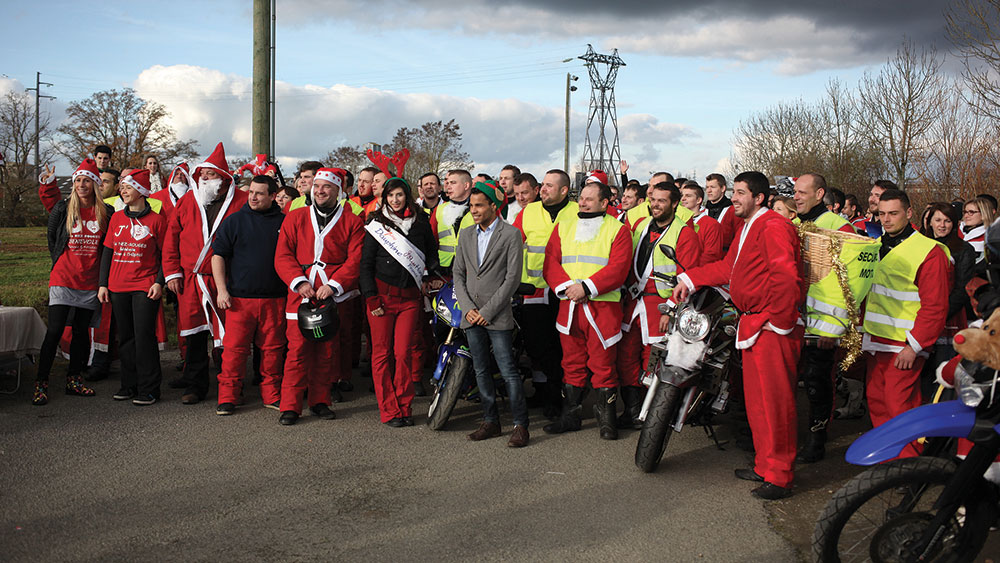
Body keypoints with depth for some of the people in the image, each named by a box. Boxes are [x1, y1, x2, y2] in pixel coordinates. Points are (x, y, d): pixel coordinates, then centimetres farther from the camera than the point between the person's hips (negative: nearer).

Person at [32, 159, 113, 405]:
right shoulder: (63, 209, -2)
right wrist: (62, 263, 12)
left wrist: (104, 278, 7)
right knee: (55, 330, -8)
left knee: (81, 330, 9)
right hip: (63, 279, -2)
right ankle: (41, 383, -2)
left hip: (90, 281, 2)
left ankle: (73, 380, 20)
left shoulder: (106, 213, 2)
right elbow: (52, 238, 10)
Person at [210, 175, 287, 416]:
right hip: (239, 297, -1)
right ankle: (228, 397, 6)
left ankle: (271, 395, 17)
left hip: (274, 298, 1)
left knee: (272, 348, 6)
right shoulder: (234, 221, 4)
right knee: (234, 348, -2)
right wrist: (222, 290, -4)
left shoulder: (284, 222, 8)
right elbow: (218, 255, 4)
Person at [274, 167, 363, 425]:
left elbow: (355, 260, -2)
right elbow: (283, 256, 6)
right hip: (301, 295, 0)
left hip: (335, 295, 0)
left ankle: (320, 401, 20)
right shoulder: (295, 218, 11)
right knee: (298, 348, -4)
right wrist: (299, 282, -10)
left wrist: (334, 285, -14)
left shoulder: (352, 222, 6)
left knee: (328, 350, 6)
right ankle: (290, 406, 2)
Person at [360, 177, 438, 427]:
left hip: (410, 297, 1)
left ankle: (405, 408, 8)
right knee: (382, 353, 0)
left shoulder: (420, 223, 10)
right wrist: (371, 298, -6)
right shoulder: (376, 225, 4)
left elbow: (432, 254, 17)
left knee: (404, 353, -4)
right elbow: (365, 264, 2)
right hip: (381, 296, -1)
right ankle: (389, 411, 6)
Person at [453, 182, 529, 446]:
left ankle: (520, 425, 1)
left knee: (509, 372, -6)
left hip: (497, 315, -6)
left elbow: (513, 277, -9)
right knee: (481, 371, 10)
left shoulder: (511, 235, -5)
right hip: (471, 314, 6)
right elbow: (458, 273, 12)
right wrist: (468, 307, -2)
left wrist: (487, 311, -12)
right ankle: (490, 421, 19)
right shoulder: (466, 235, 13)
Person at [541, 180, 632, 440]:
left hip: (604, 306, -4)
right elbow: (550, 262, 7)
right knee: (572, 363, 10)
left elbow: (618, 268, -10)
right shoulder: (563, 227, 15)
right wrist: (566, 286, -11)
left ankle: (607, 419, 10)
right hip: (568, 306, 4)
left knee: (603, 365, 0)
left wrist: (586, 287, -18)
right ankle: (570, 416, 19)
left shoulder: (618, 229, 2)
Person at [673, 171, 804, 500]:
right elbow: (727, 267, 22)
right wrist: (690, 280, 15)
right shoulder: (747, 228, 20)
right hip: (753, 325, 11)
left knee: (775, 401, -6)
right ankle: (764, 466, 26)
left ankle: (779, 476, 0)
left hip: (773, 328, -11)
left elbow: (786, 276, -22)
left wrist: (779, 321, -19)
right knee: (755, 400, 15)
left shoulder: (773, 227, -14)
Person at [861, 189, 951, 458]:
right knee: (876, 403, 11)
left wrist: (914, 346, -16)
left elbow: (935, 306, -13)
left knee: (899, 408, -9)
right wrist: (863, 330, 16)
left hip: (903, 347, -7)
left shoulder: (929, 252, -9)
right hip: (875, 344, 7)